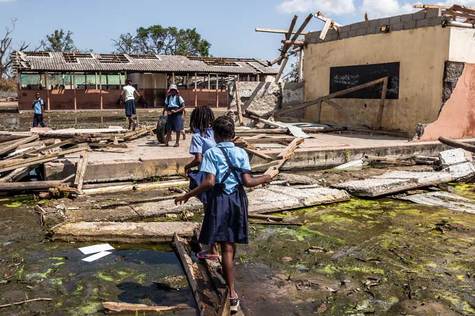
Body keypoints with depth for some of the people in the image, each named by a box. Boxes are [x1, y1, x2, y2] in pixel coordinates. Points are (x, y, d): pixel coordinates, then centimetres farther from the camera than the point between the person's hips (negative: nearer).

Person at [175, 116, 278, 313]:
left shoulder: (212, 153, -8)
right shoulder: (241, 153, 2)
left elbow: (209, 182, -18)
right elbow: (247, 182, -6)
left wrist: (187, 196, -10)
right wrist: (267, 177, 10)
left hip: (220, 200, -3)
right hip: (238, 199, 3)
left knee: (226, 245, 0)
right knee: (232, 241, 17)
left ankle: (232, 294, 3)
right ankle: (226, 273, 38)